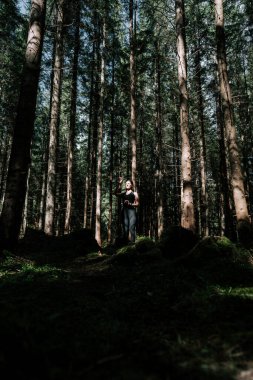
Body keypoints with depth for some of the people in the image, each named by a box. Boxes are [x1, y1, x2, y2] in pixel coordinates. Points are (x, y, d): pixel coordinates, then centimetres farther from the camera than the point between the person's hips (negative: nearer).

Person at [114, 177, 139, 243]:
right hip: (124, 211, 3)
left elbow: (137, 204, 5)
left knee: (132, 228, -14)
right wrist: (119, 184, -6)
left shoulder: (134, 193, 12)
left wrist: (130, 204, -11)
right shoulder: (123, 193, 18)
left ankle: (132, 242, -15)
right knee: (125, 228, 4)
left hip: (131, 211, -3)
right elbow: (116, 193, -3)